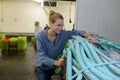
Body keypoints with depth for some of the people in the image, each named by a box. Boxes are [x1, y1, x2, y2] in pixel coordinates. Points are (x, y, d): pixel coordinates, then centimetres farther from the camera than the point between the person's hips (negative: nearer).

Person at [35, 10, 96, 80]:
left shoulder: (63, 34, -15)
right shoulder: (41, 36, -23)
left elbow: (75, 32, -4)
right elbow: (42, 56, -28)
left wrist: (88, 36, -25)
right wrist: (56, 62, -44)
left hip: (55, 67, 3)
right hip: (43, 68, -2)